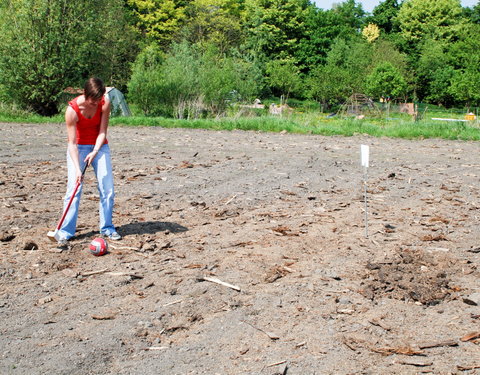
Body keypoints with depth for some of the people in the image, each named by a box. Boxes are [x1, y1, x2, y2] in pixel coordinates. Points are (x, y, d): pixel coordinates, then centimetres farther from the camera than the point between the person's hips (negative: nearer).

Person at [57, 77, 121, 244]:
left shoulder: (105, 103, -18)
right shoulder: (72, 109, -25)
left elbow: (102, 132, -14)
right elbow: (72, 142, -24)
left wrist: (95, 151, -30)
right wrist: (77, 168, -31)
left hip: (99, 147, 3)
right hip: (78, 147, -3)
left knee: (107, 188, -2)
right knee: (74, 188, -12)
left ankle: (107, 227, 10)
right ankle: (66, 231, -7)